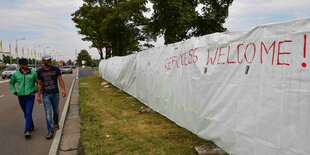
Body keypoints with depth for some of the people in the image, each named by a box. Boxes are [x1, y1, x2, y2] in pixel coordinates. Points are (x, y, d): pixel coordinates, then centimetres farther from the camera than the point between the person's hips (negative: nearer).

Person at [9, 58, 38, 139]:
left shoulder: (33, 73, -4)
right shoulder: (16, 74, 1)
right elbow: (11, 83, 16)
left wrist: (35, 91, 0)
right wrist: (15, 92, 6)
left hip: (30, 96, -3)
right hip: (21, 97, 3)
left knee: (28, 113, -12)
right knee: (26, 114, 14)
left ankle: (27, 131, -10)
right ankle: (31, 126, 33)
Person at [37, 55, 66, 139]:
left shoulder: (55, 69, -1)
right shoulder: (40, 71, 2)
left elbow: (60, 80, -6)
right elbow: (39, 84, 8)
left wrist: (63, 89, -22)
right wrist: (38, 96, 7)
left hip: (55, 93, 1)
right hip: (45, 95, 0)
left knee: (56, 110, 14)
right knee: (48, 113, -5)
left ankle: (56, 123, 42)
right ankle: (50, 132, 0)